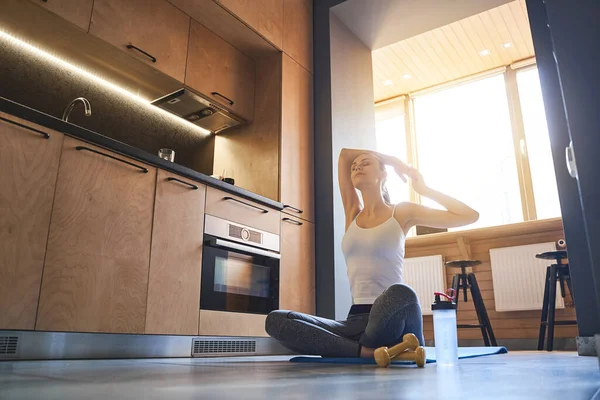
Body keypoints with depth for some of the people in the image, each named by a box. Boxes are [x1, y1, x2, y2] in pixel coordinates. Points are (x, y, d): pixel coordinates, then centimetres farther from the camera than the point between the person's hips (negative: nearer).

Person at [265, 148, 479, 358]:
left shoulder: (402, 213, 5)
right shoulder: (353, 213, 16)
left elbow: (470, 216, 4)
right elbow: (344, 155, 23)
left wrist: (424, 189, 11)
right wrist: (395, 161, 25)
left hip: (390, 319, -4)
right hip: (356, 320, 5)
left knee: (401, 294, -42)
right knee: (275, 320, -18)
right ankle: (366, 351, -22)